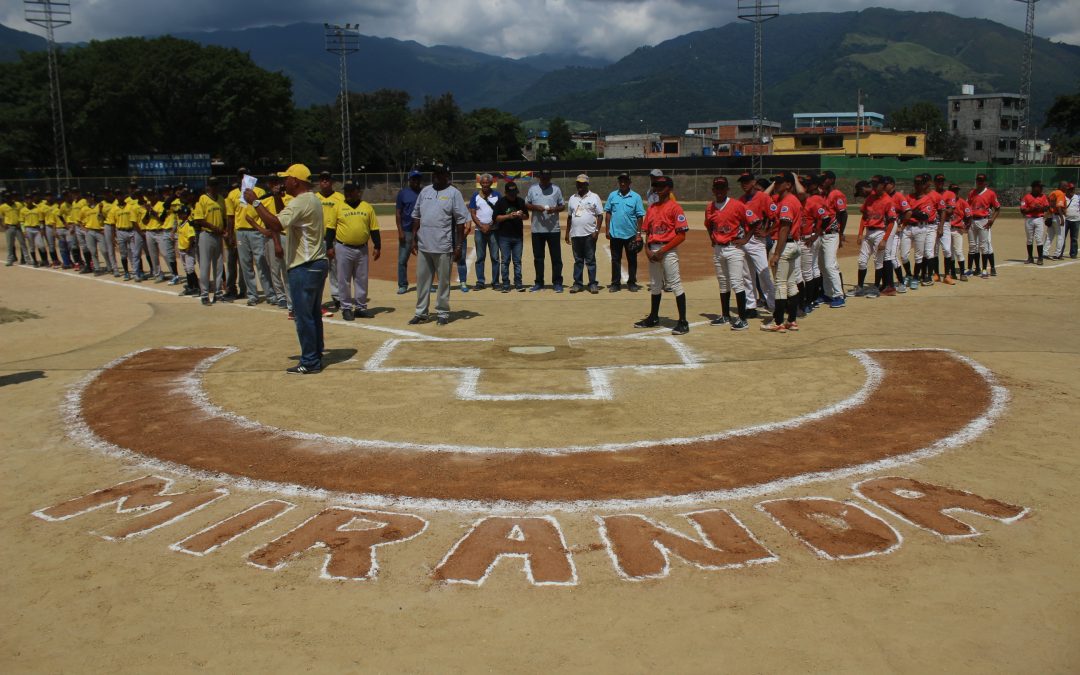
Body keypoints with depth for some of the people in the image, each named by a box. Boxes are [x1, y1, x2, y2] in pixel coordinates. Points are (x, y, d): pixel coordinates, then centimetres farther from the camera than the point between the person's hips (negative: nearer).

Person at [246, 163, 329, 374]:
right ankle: (316, 356, 24)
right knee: (314, 314, 16)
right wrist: (277, 197, 14)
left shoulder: (300, 202, -17)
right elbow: (284, 220, 24)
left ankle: (309, 362, 2)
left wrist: (255, 202, -20)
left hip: (304, 268, -10)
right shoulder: (314, 199, 15)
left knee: (304, 316, -3)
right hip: (318, 264, 10)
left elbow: (276, 225, -29)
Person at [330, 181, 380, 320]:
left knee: (362, 280, 8)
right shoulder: (339, 207, 1)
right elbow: (331, 228, 2)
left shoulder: (367, 207, 5)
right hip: (343, 249, -2)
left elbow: (374, 229, 6)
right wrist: (329, 247, -3)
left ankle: (361, 307, 17)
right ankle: (346, 308, 11)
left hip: (362, 249, 2)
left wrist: (377, 246, 0)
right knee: (344, 280, 2)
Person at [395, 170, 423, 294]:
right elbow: (398, 213, -1)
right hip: (407, 231, -2)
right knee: (402, 260, -2)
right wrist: (400, 231, -9)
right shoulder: (403, 193, 1)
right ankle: (402, 285, 6)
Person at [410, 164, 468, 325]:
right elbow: (417, 216, 17)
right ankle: (421, 312, 18)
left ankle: (443, 313, 14)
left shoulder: (454, 193, -4)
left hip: (443, 246, -5)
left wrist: (458, 246, -10)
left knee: (444, 281, 3)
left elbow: (460, 221, -7)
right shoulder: (425, 191, 12)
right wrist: (414, 239, 11)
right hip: (423, 245, 5)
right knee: (422, 280, 9)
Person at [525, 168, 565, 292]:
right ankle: (539, 283, 16)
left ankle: (557, 283, 7)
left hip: (553, 229, -1)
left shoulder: (556, 189, 4)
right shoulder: (533, 189, 6)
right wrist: (536, 207, -11)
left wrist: (554, 209, -15)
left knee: (556, 257, 0)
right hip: (537, 229, 2)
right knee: (538, 257, 8)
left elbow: (563, 206, 6)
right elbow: (526, 204, 9)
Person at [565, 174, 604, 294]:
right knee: (578, 260, 7)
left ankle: (593, 284, 2)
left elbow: (600, 215, -1)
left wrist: (597, 231, -11)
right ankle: (578, 284, 11)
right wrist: (567, 233, 13)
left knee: (590, 260, -2)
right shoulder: (572, 198, 14)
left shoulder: (594, 197, 2)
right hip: (575, 234, 4)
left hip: (589, 234, -4)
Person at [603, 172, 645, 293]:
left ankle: (632, 283, 16)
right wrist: (607, 230, 0)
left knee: (632, 260, 6)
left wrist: (638, 233, -8)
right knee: (615, 260, 7)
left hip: (631, 234, -1)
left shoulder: (636, 197, -1)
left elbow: (640, 216, -2)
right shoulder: (612, 195, 5)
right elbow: (608, 213, 7)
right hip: (615, 234, 1)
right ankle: (615, 283, 13)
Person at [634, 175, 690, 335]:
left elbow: (681, 235, -12)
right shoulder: (651, 208, 14)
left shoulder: (675, 207, -7)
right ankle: (653, 318, 27)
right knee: (654, 285, 15)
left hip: (668, 250, -7)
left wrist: (662, 251, -15)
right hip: (653, 251, 7)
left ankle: (683, 322, -7)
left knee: (675, 285, -8)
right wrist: (647, 250, 0)